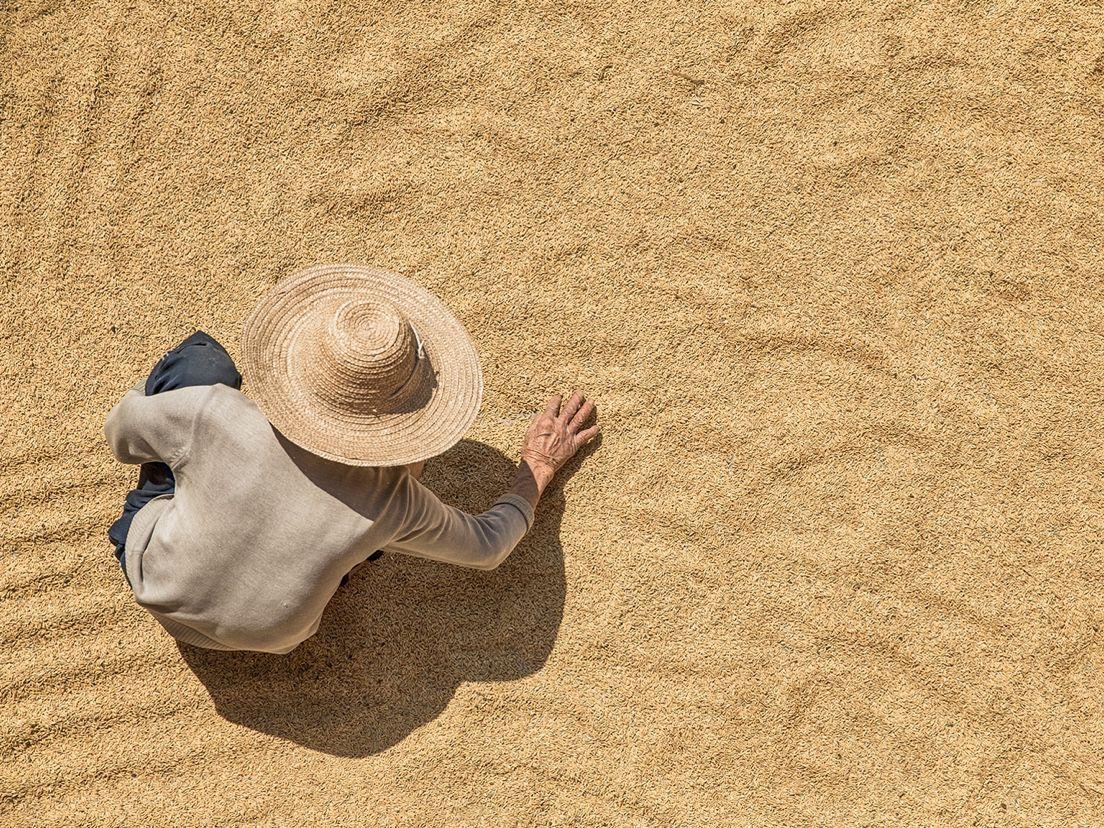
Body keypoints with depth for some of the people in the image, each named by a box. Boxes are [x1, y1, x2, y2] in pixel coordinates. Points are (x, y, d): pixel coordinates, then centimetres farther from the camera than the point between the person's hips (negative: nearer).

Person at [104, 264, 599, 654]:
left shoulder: (214, 414, -36)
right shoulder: (394, 502, -31)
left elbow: (120, 434, -11)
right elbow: (488, 547, -10)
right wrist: (538, 465, 4)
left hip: (161, 588, 0)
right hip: (272, 640, 1)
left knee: (202, 357, -2)